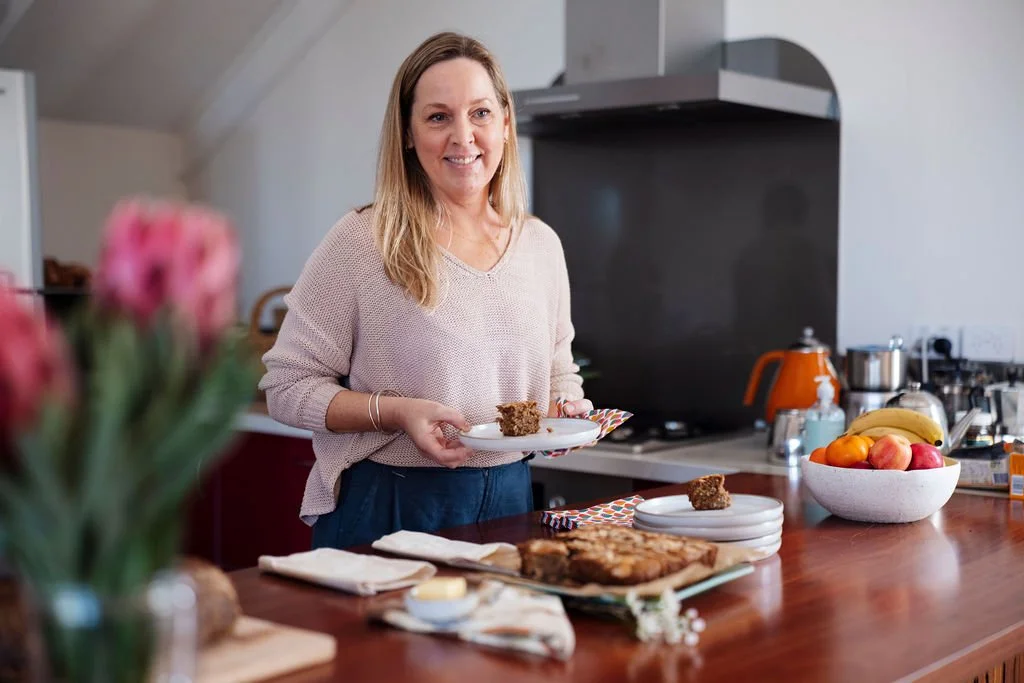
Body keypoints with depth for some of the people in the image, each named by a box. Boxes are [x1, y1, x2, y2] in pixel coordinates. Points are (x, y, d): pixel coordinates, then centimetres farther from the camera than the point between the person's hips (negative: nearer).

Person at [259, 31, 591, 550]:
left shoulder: (542, 245, 4)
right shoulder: (360, 241, -12)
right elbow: (288, 385, -9)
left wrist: (567, 407, -5)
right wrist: (394, 411, -22)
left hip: (507, 502, 5)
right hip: (386, 508, -4)